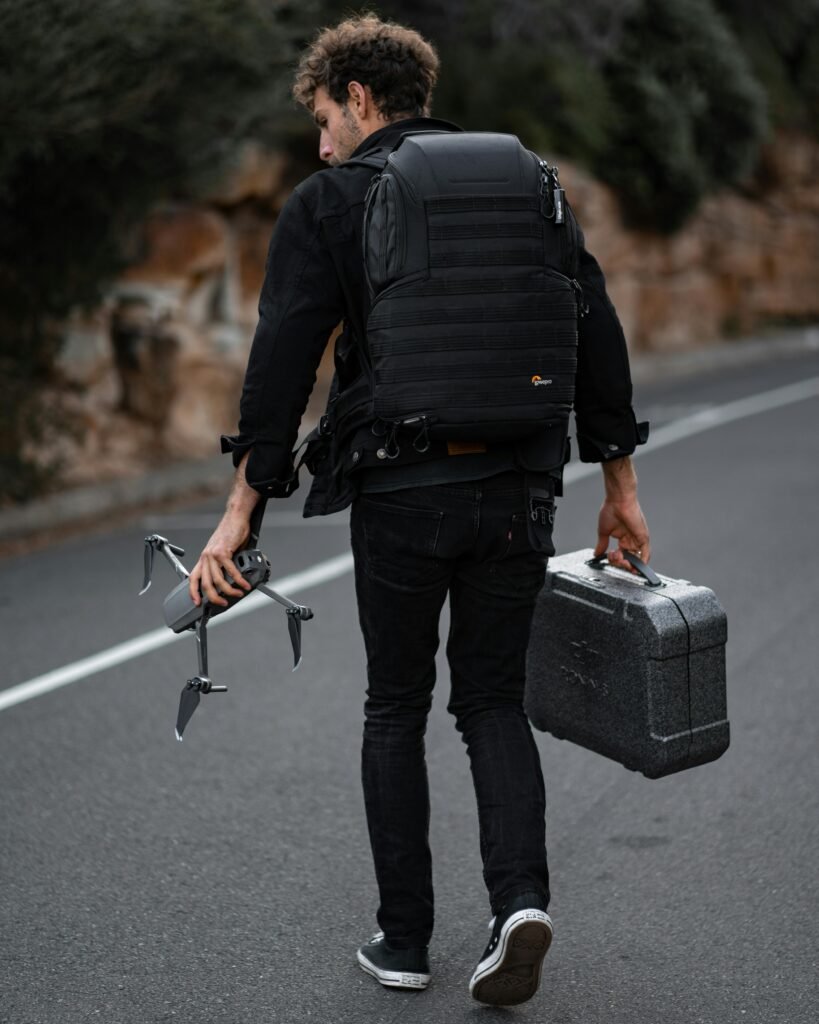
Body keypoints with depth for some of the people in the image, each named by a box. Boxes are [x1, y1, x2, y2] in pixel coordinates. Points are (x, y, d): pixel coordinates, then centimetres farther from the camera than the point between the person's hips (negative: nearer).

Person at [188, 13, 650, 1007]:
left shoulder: (327, 202, -2)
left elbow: (283, 360, -11)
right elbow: (596, 331, 6)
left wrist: (241, 512, -10)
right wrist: (618, 483, 11)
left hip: (398, 495, -3)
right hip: (513, 488, 3)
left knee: (396, 709, 13)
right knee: (492, 699, 15)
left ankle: (403, 941, 18)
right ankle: (521, 898, -6)